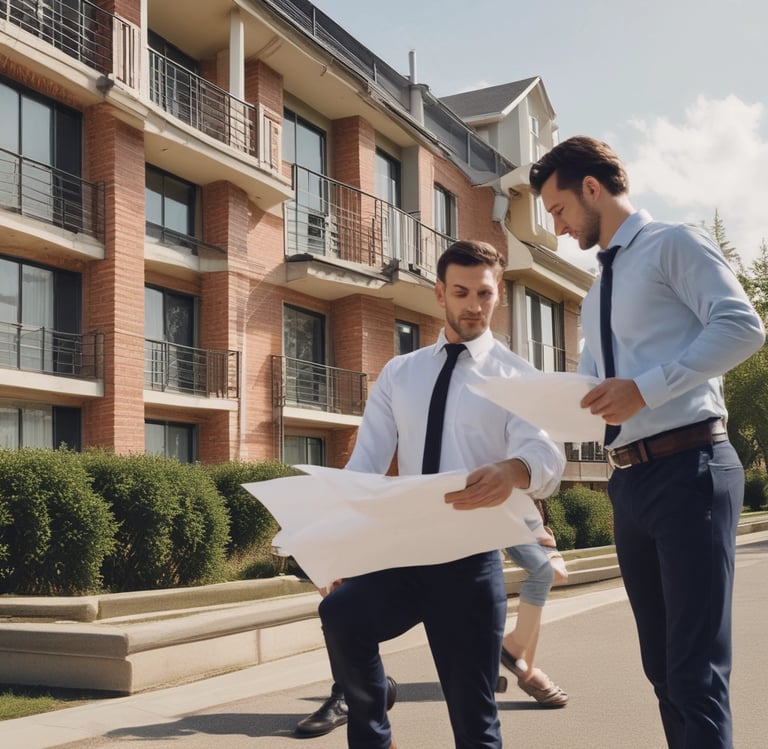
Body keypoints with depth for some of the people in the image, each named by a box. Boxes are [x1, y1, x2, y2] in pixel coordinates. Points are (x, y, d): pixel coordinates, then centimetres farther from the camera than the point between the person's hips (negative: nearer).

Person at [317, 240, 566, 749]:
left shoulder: (515, 374, 1)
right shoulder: (398, 374, 11)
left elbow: (545, 451, -19)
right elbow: (365, 464, 2)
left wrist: (515, 470, -44)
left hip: (472, 560, -2)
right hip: (401, 552, 2)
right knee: (341, 612, -28)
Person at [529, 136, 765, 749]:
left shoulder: (675, 243, -1)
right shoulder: (596, 296, 24)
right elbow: (586, 386, 23)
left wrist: (647, 387, -22)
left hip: (689, 470, -9)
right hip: (629, 481, 9)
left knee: (697, 670, -10)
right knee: (662, 666, 13)